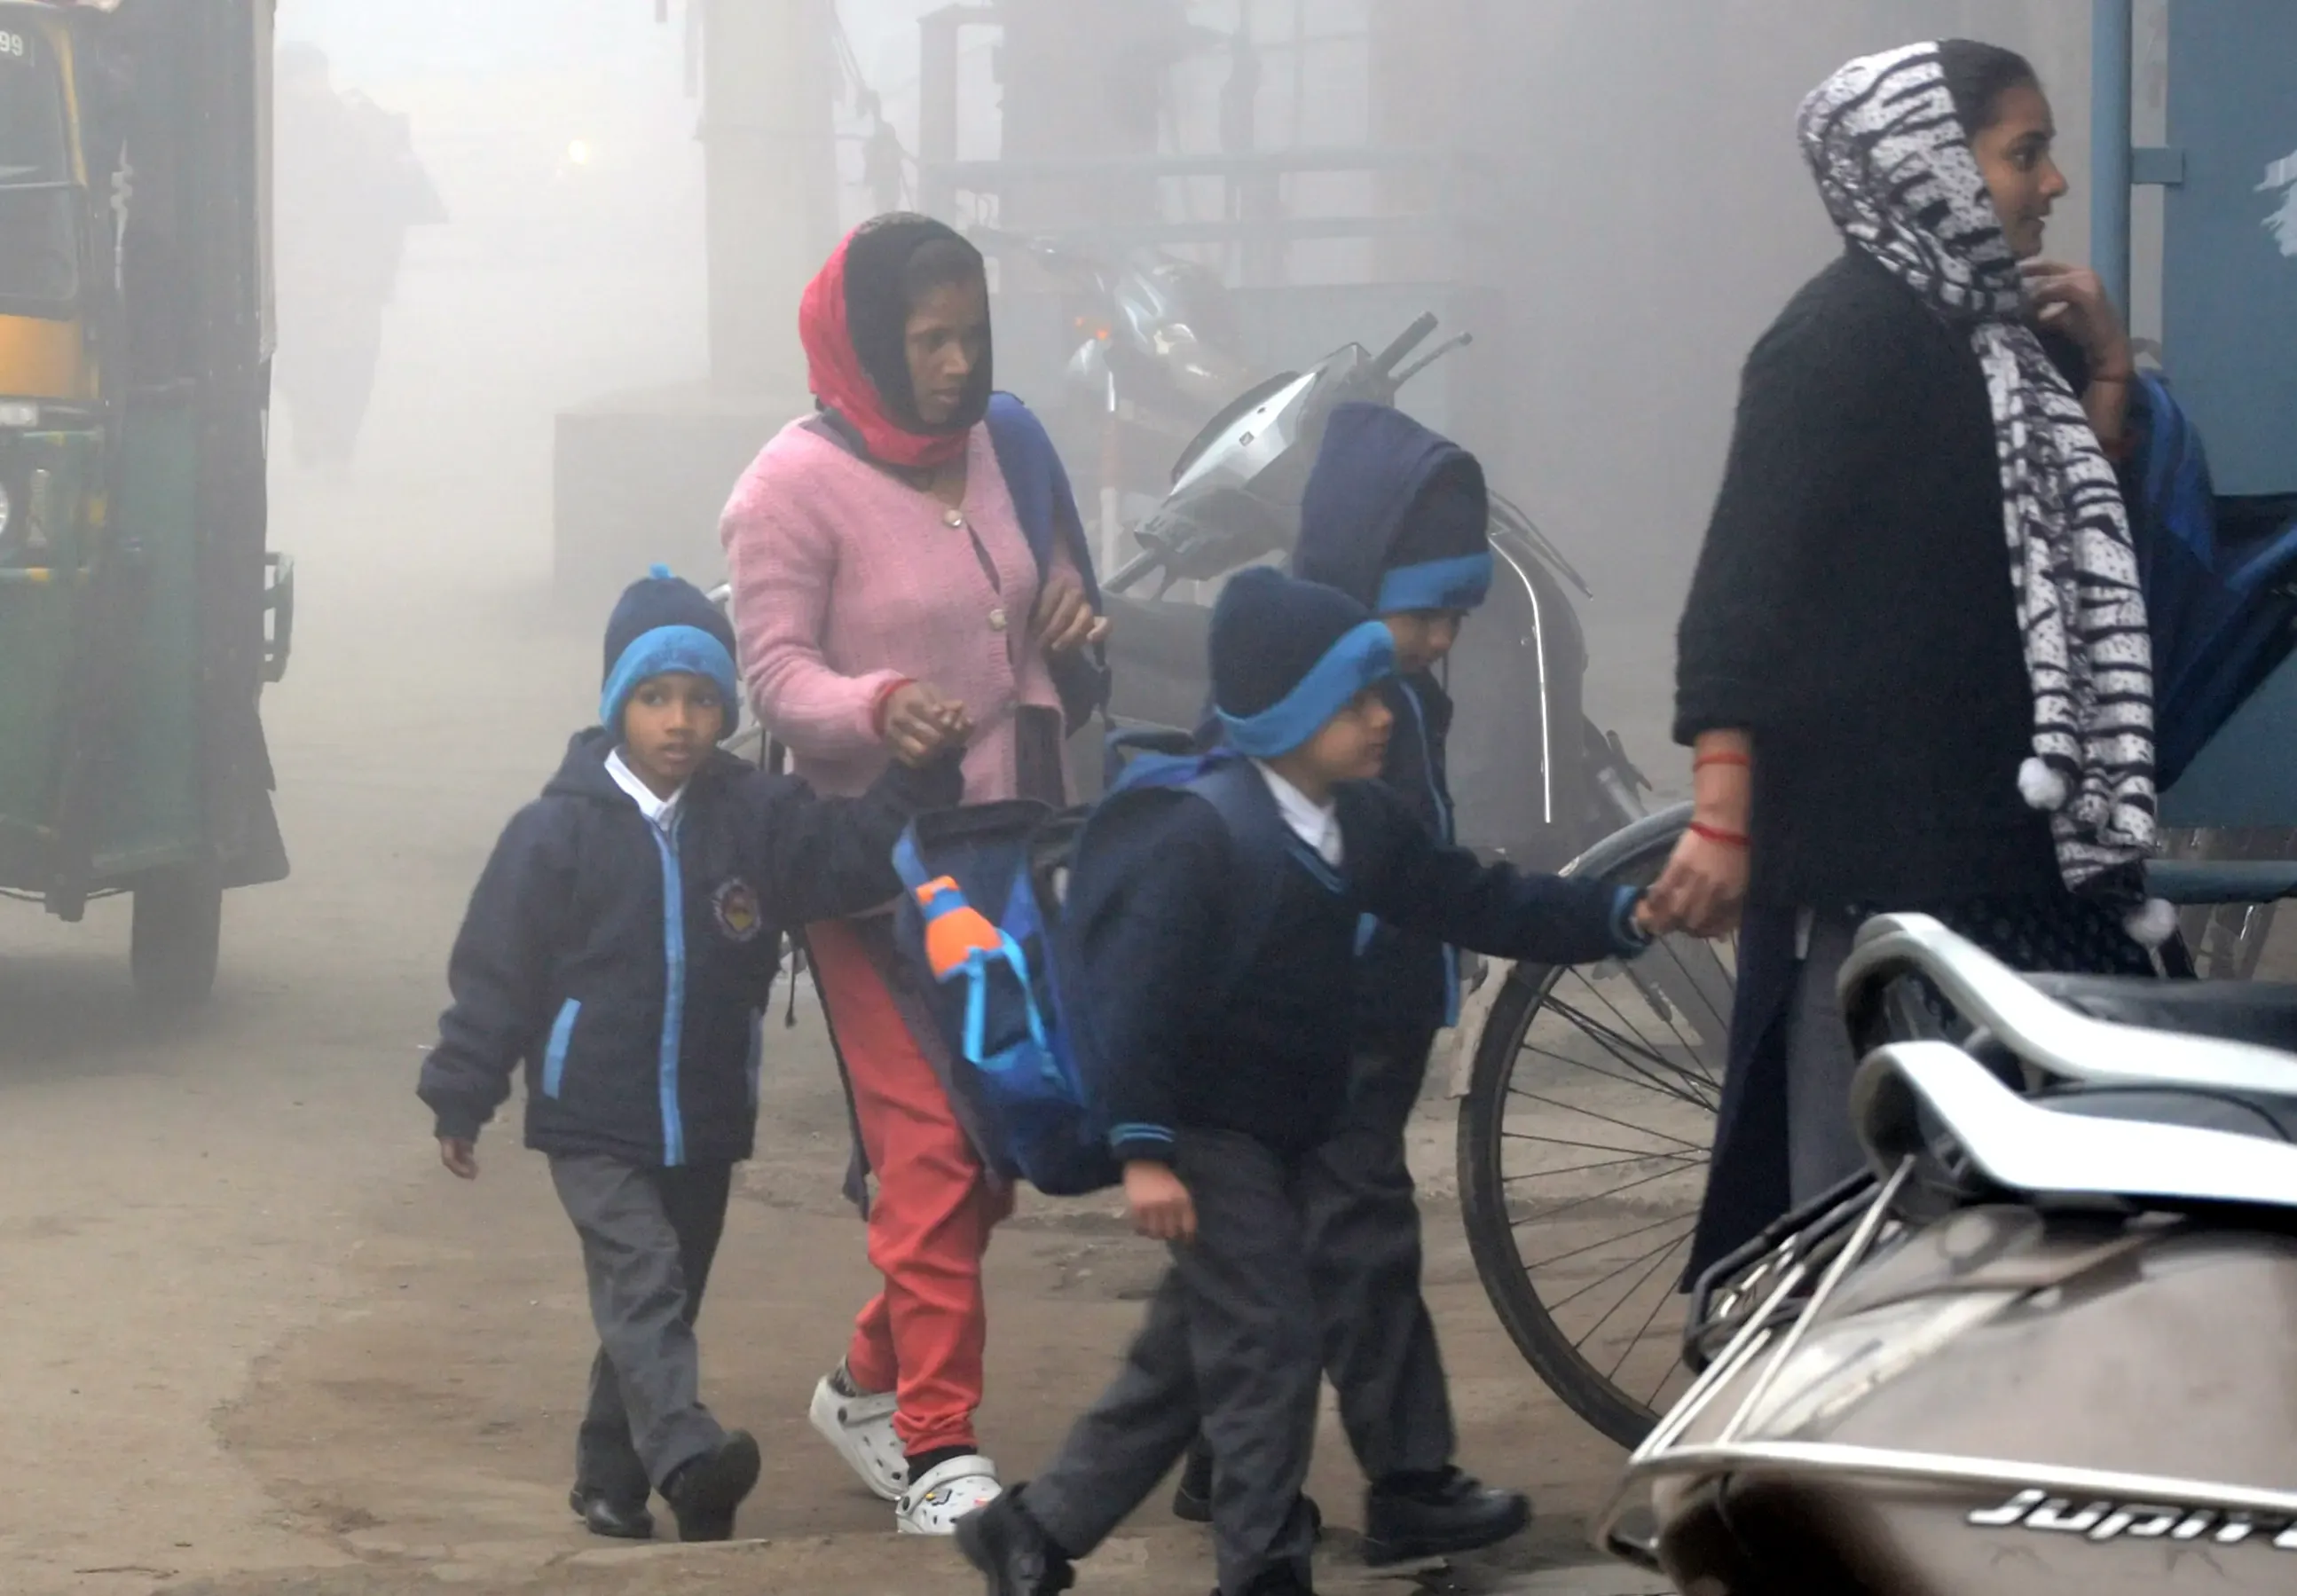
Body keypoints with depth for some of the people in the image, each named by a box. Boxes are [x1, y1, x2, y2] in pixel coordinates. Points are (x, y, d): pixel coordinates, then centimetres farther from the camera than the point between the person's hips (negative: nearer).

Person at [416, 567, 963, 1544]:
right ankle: (688, 1458, -37)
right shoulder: (559, 832, -8)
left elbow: (854, 857, -8)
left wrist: (920, 775, -23)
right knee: (643, 1286, -20)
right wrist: (460, 1099, -3)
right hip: (593, 1125, -5)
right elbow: (495, 973, -5)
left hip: (705, 1129, 5)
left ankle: (613, 1478, 27)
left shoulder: (758, 819, 1)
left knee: (658, 1304, 14)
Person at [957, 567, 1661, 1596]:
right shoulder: (1199, 841, -22)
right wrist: (1143, 1151, -30)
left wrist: (1623, 918, -6)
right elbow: (1136, 997, -25)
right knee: (1270, 1345, -10)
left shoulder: (1362, 825, 5)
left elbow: (1478, 904, 6)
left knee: (1186, 1357, 14)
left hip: (1283, 1131, 9)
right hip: (1205, 1133, -9)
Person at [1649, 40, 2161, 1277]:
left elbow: (2086, 539, 21)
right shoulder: (1845, 333, -13)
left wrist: (2106, 373, 3)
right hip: (1873, 826, -9)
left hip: (1991, 817, 9)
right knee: (1866, 1173, -6)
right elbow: (1745, 576, -18)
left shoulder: (1990, 332, 13)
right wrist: (1723, 817, -25)